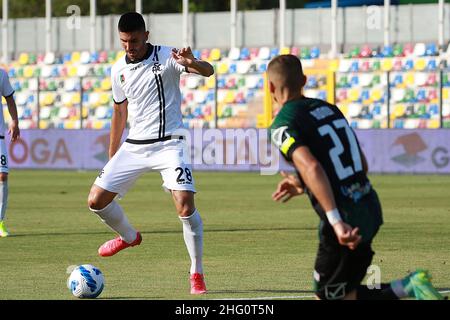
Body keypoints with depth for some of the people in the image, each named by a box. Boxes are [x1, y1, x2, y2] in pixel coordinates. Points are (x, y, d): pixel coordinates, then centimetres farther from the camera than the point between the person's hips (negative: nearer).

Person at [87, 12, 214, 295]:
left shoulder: (166, 57, -9)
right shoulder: (119, 70, 8)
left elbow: (208, 71, -22)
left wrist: (191, 63, -47)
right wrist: (111, 160, 21)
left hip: (167, 143, -5)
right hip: (133, 146, 5)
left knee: (185, 205, -21)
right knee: (96, 200, 1)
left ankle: (197, 274, -6)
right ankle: (129, 236, 31)